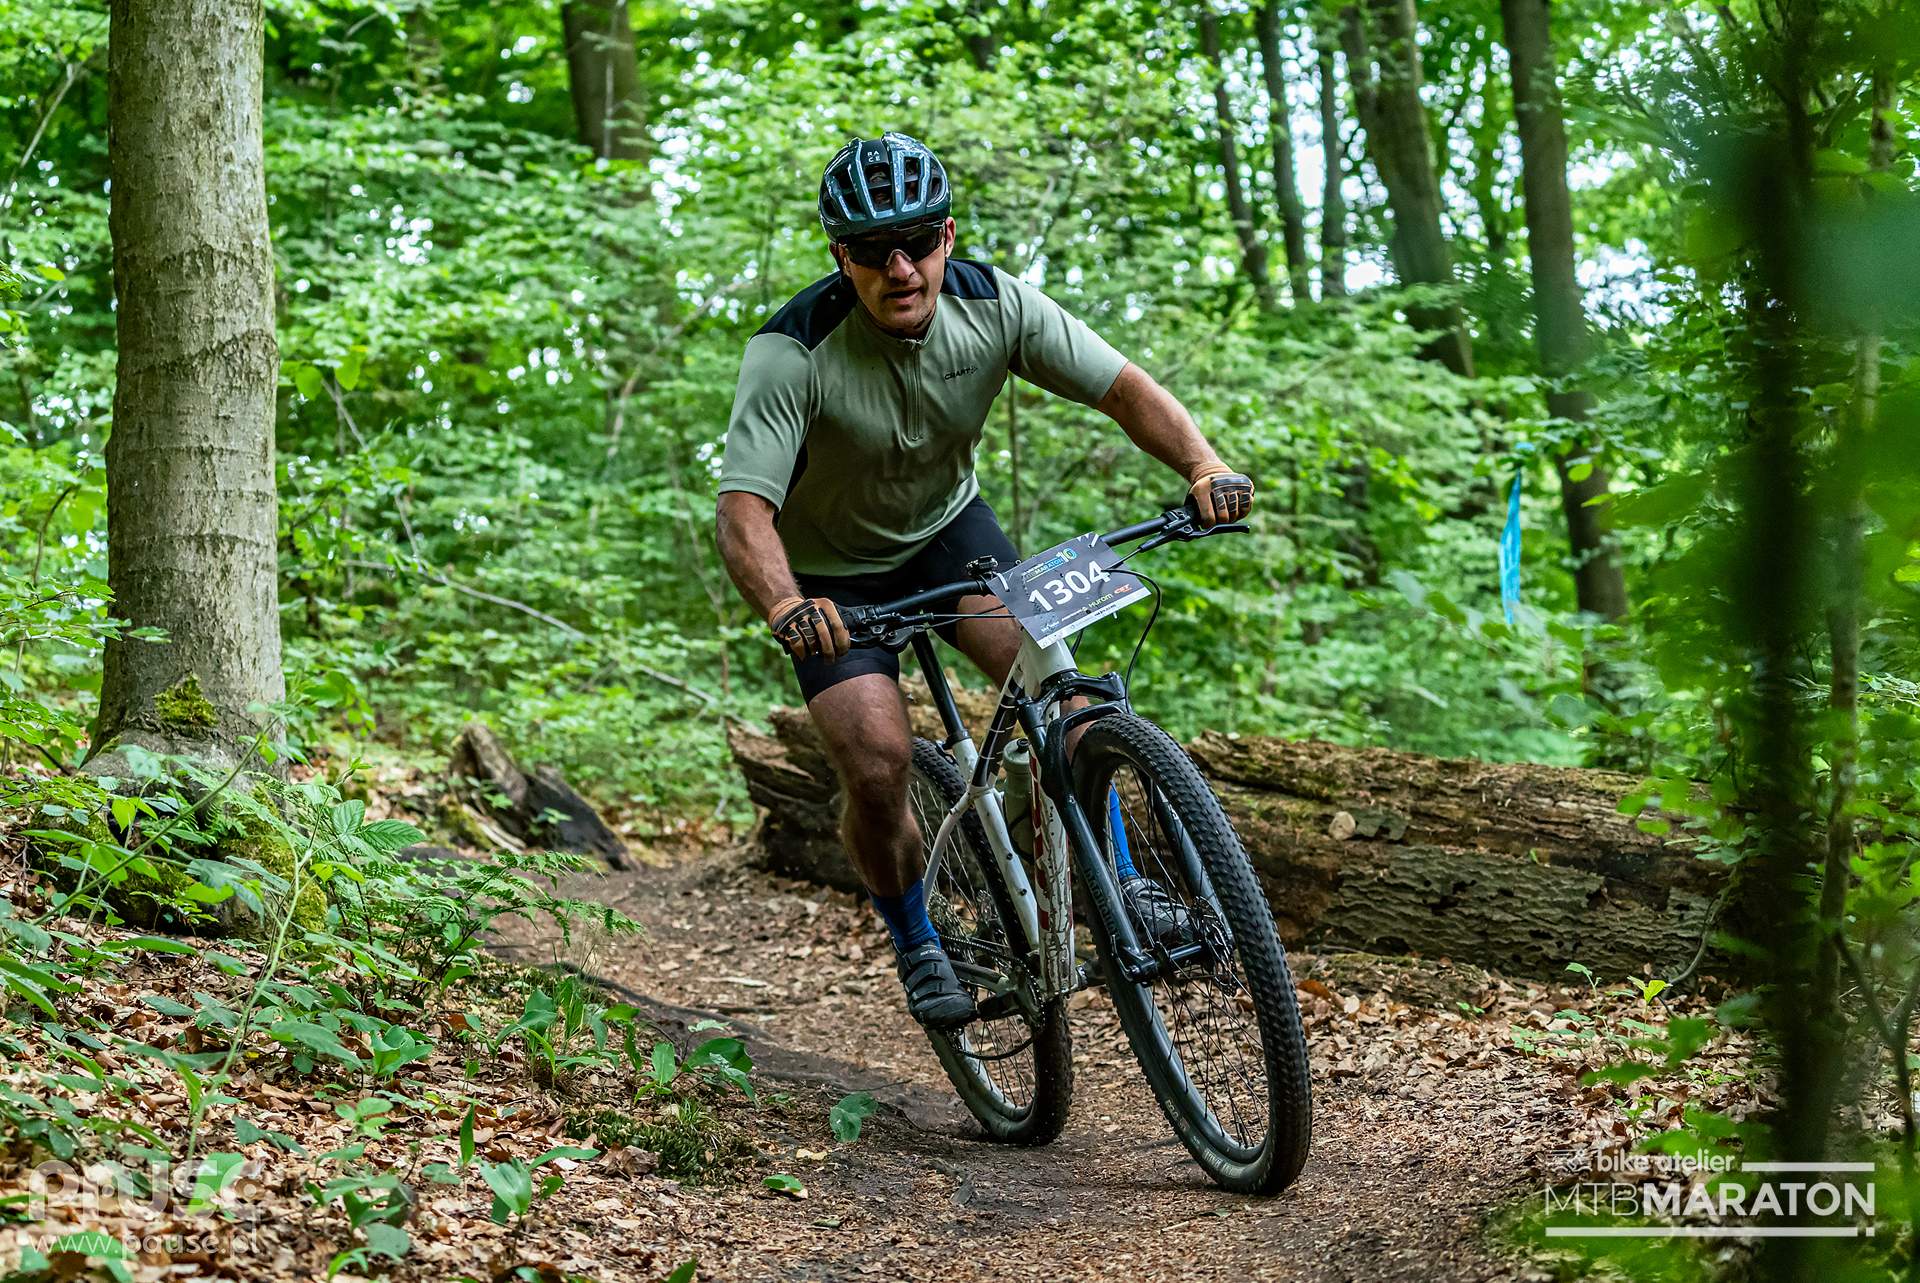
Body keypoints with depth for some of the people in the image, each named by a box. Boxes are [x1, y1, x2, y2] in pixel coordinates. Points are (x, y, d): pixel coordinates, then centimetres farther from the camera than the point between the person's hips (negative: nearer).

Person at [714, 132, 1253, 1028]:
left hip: (947, 525, 3)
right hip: (832, 570, -3)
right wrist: (784, 608, -60)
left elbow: (1124, 387, -20)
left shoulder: (992, 304, -22)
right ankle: (916, 946, 8)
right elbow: (742, 513, -40)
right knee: (878, 764, -18)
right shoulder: (793, 352, -33)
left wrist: (1204, 466, -39)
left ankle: (1122, 887, -2)